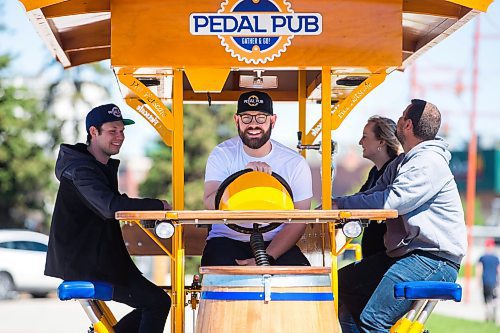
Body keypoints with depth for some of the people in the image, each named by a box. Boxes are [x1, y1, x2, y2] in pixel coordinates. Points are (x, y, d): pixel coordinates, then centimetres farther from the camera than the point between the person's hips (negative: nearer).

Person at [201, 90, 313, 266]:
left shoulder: (295, 163, -1)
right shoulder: (223, 154, -1)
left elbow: (298, 221, -5)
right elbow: (210, 203, -16)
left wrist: (267, 258, -19)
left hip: (274, 243, 1)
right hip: (227, 240, 0)